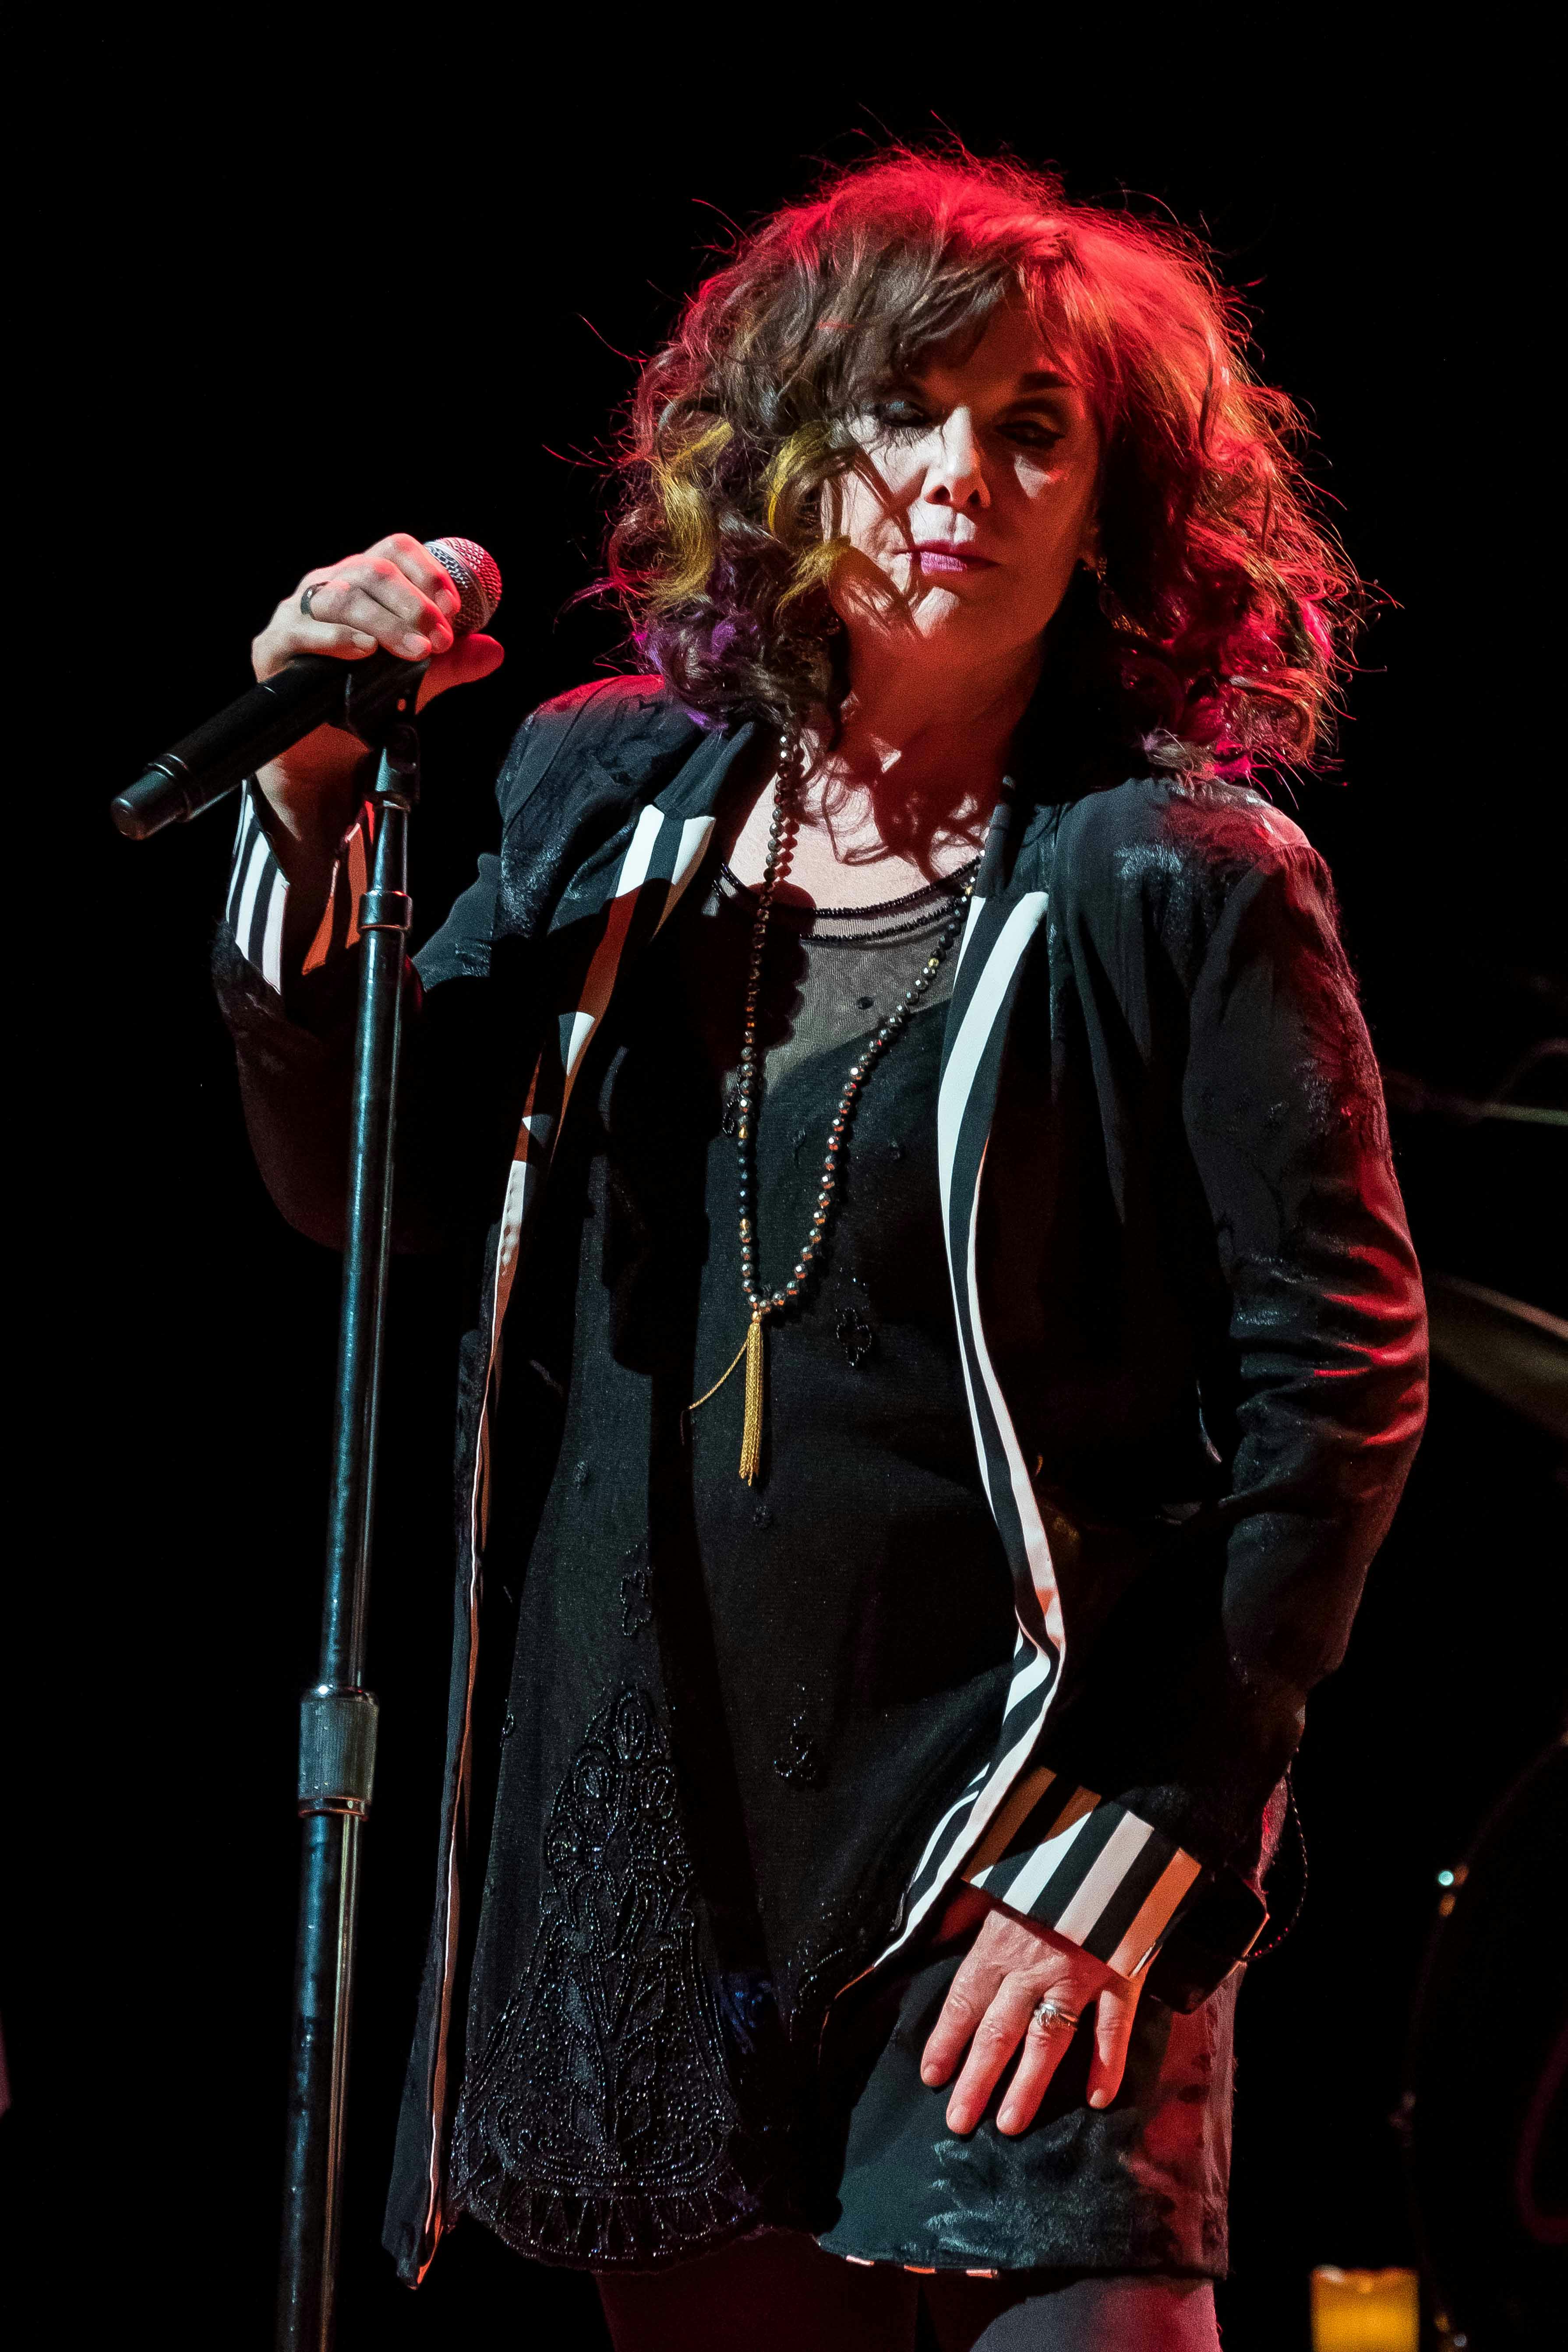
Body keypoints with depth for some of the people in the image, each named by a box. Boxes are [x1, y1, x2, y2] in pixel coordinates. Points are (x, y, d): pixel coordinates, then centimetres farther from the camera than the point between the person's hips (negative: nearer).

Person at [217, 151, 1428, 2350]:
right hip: (642, 1834, 4)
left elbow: (1340, 1386, -8)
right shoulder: (607, 793, 6)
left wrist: (1134, 1848, -12)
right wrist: (311, 815, -5)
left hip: (1016, 1818, -4)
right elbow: (365, 1194, 10)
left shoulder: (1181, 877, -8)